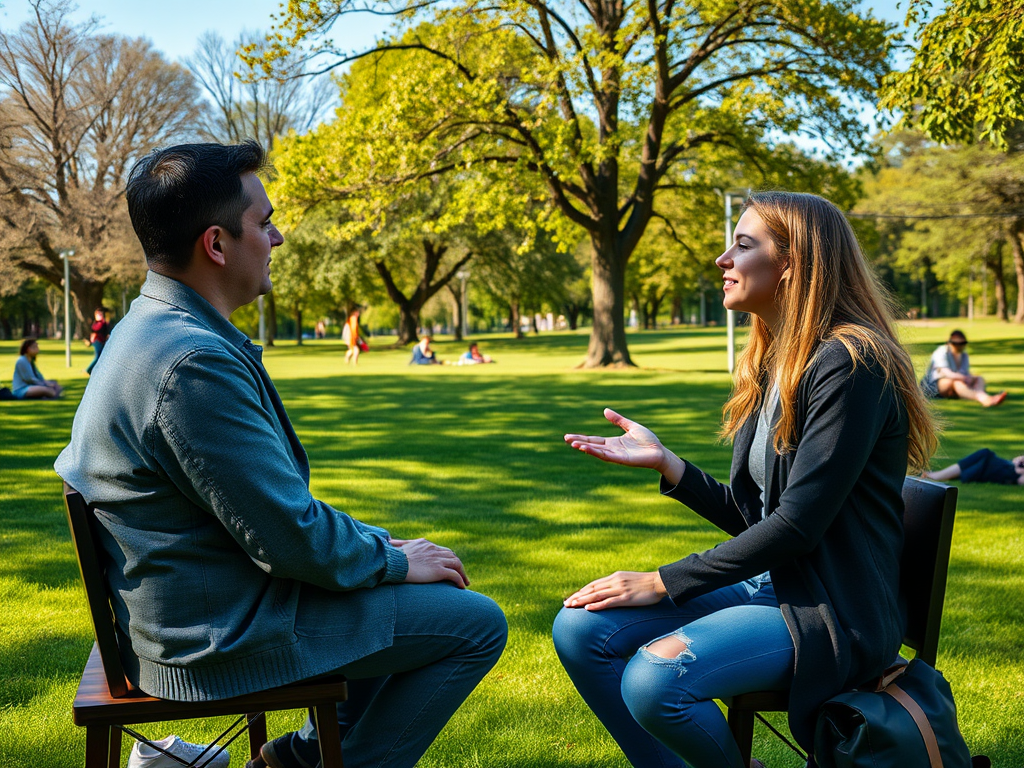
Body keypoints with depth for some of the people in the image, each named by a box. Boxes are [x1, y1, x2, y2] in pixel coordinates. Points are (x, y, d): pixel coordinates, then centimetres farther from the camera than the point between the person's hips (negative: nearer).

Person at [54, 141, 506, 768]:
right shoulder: (194, 363, -28)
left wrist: (376, 543, 10)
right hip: (223, 634, -10)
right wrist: (397, 560, -7)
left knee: (432, 588, 24)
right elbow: (292, 536, -24)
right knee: (476, 623, -5)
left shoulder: (158, 331, 7)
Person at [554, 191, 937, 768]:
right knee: (580, 629, -7)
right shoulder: (771, 366, 13)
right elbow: (748, 517, 12)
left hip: (836, 610, -8)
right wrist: (664, 462, -1)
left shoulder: (850, 363, -16)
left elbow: (798, 522, -21)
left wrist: (663, 583, -16)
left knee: (655, 678, -29)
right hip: (769, 584, 9)